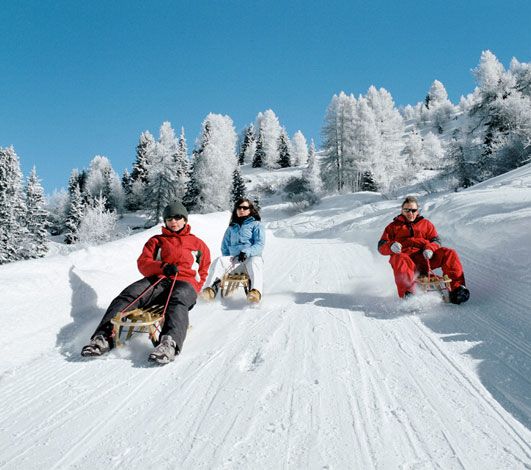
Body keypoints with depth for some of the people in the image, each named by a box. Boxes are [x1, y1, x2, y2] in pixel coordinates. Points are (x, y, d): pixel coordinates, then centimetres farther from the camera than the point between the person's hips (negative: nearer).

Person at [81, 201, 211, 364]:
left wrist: (193, 292, 6)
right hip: (157, 281, 3)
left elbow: (202, 272, 25)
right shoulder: (156, 240, 27)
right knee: (129, 294, -28)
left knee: (178, 299, -39)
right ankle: (105, 336, -40)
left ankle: (170, 343, -65)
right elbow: (143, 263, 11)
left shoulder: (198, 244, 26)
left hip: (185, 284, -3)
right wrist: (162, 267, -10)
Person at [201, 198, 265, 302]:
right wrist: (227, 259, 8)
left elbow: (260, 244, 0)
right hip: (234, 259, 3)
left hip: (252, 257, -3)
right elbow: (225, 246, 29)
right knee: (218, 261, -26)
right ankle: (211, 289, -44)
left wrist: (247, 252, -18)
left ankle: (256, 291, -61)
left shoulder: (256, 224, 14)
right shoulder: (231, 227, 26)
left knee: (254, 263, -38)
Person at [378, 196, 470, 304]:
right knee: (400, 259, -39)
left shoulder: (426, 224, 26)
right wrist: (391, 246, -16)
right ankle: (407, 293, -49)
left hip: (425, 258, 2)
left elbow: (435, 240, 15)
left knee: (449, 254, -21)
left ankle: (456, 288, -26)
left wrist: (430, 248, -11)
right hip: (406, 257, -2)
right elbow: (382, 246, 10)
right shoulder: (394, 226, 21)